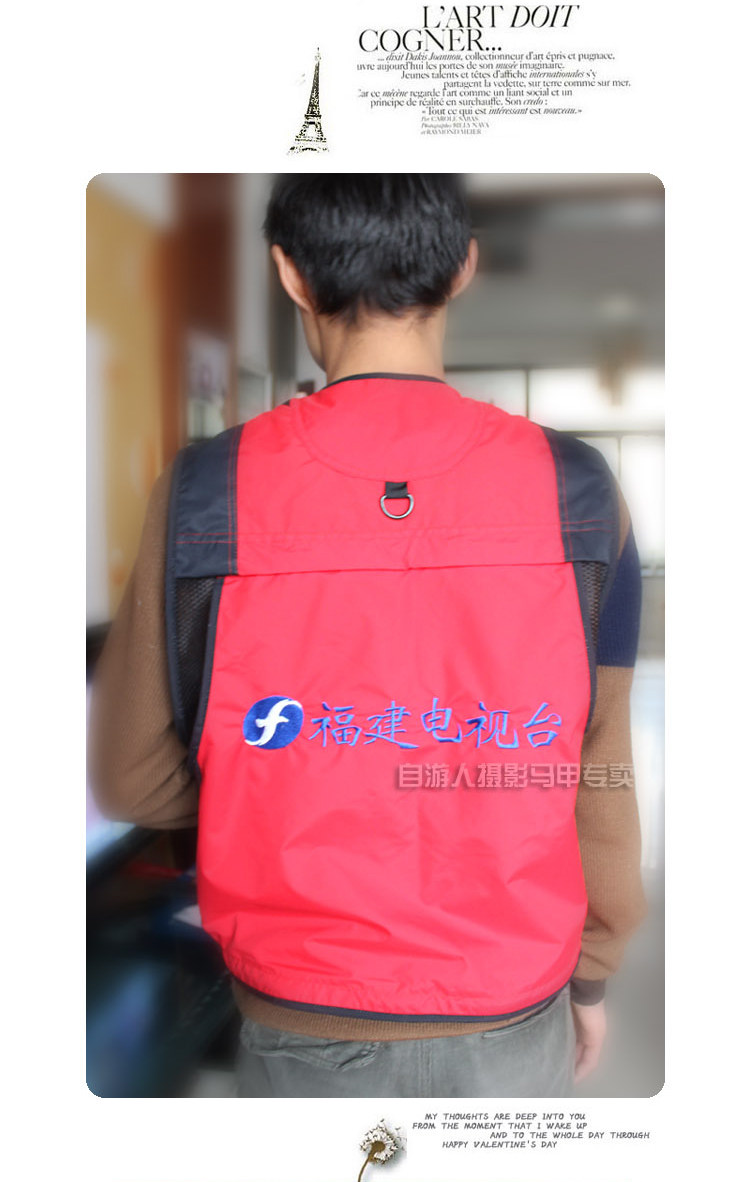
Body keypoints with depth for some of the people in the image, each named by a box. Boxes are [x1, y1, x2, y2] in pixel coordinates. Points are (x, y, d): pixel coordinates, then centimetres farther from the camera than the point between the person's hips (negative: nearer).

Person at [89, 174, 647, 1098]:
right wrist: (592, 976, 10)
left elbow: (133, 780, -6)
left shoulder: (205, 492, -16)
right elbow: (599, 783, -6)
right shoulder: (573, 489, -13)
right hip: (512, 1025, 1)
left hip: (303, 1031, 0)